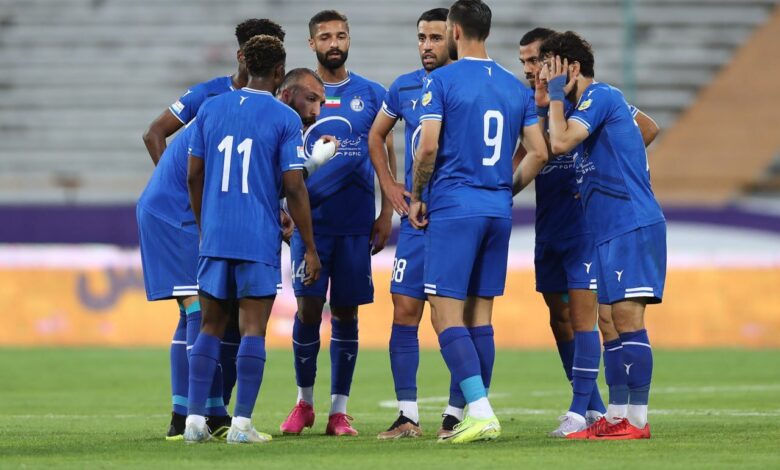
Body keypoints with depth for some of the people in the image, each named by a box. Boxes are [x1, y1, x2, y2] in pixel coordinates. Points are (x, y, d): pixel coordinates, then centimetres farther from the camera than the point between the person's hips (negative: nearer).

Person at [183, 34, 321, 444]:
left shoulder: (210, 109, 7)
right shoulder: (285, 119, -5)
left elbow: (193, 174, 10)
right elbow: (294, 187, -7)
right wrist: (310, 249, -2)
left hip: (215, 237, 4)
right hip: (260, 240, -4)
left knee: (210, 327, 11)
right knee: (253, 330, 0)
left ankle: (194, 419, 7)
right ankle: (241, 424, -4)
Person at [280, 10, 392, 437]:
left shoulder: (371, 95, 7)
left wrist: (386, 215, 2)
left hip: (356, 223, 1)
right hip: (310, 220, -1)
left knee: (346, 313, 3)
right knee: (308, 308, -6)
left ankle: (338, 410, 8)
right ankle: (304, 401, 11)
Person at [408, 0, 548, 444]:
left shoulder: (441, 81, -6)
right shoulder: (517, 87, 10)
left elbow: (429, 146, -14)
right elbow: (539, 153, 8)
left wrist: (417, 197, 1)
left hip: (454, 207, -6)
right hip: (499, 211, 6)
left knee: (446, 314, -6)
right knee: (480, 314, 11)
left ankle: (482, 411, -18)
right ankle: (478, 417, 10)